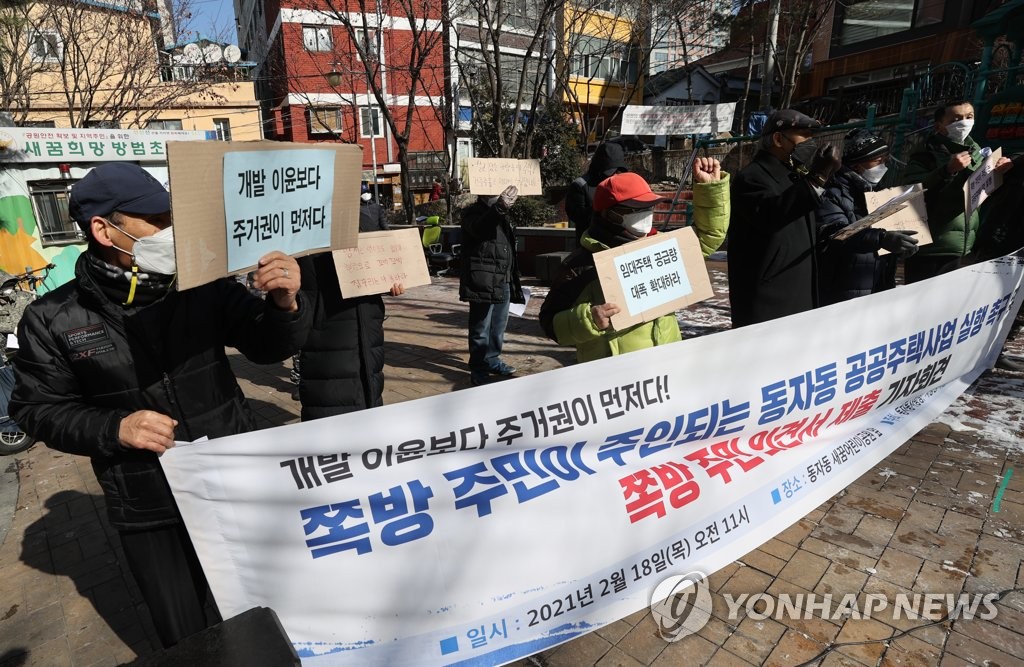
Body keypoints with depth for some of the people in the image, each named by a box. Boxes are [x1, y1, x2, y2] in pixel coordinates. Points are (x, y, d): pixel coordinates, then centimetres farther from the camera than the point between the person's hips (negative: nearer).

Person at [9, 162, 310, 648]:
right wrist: (115, 428, -17)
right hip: (149, 513, 0)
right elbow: (38, 409, 2)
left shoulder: (206, 289, -11)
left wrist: (285, 305, -27)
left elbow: (268, 347, -5)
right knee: (186, 639, 19)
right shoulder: (53, 320, -8)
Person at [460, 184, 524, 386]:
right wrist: (499, 208, -42)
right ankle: (478, 369, 5)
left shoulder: (501, 216, 21)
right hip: (482, 282, -8)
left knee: (499, 326, 15)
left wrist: (513, 280, 27)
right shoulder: (473, 212, -3)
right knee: (481, 328, -3)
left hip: (503, 282, 8)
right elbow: (478, 229, -28)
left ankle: (491, 360, 28)